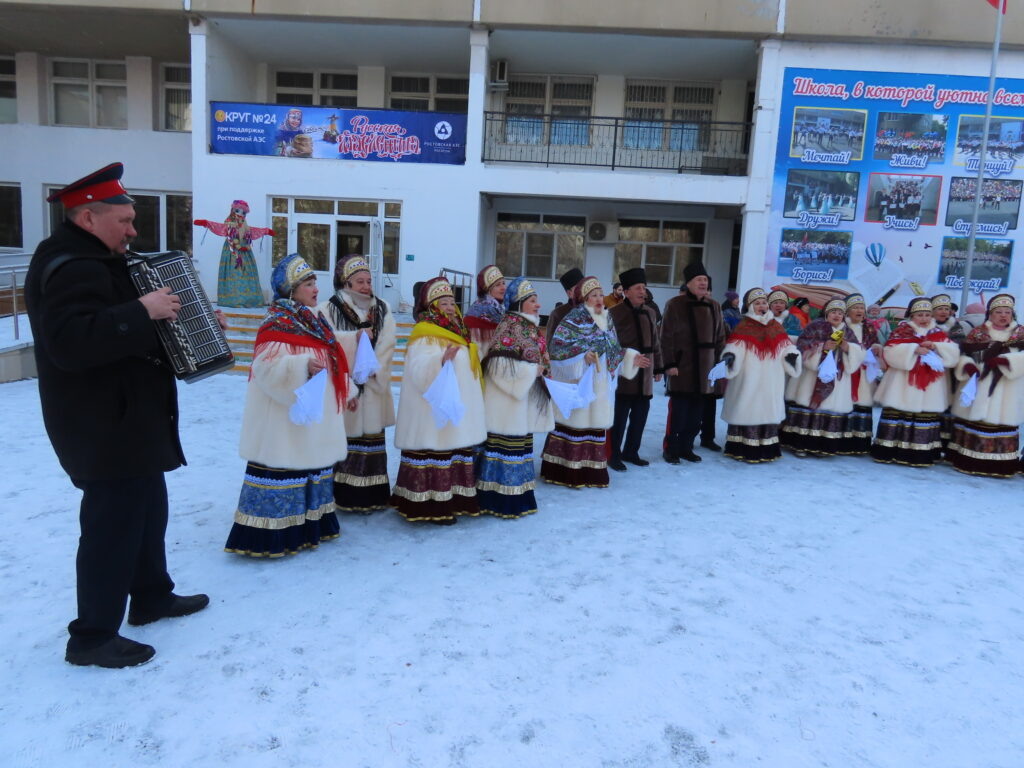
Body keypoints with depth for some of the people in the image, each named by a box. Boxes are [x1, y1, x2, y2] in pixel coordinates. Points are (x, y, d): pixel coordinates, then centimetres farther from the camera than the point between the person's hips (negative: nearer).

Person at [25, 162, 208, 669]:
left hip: (126, 416, 11)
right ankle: (92, 636, 12)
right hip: (104, 425, -11)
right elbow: (71, 341, -34)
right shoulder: (70, 266, -20)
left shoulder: (93, 260, 16)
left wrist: (167, 313, 15)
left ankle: (151, 596, 36)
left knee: (147, 508, 20)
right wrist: (143, 313, -32)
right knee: (113, 523, -2)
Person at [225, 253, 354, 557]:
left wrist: (347, 391, 25)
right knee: (284, 468, -5)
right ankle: (268, 535, 4)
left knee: (313, 464, 16)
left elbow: (332, 358, 23)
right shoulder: (277, 324, -15)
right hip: (286, 418, -10)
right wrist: (303, 366, -38)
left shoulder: (313, 319, 13)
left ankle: (311, 526, 29)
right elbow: (267, 367, -25)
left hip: (316, 415, 10)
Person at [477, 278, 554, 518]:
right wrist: (532, 370, -14)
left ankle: (518, 496, 22)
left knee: (521, 443, 13)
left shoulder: (532, 328, 14)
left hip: (525, 397, 9)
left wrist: (542, 372, 4)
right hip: (507, 399, -9)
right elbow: (500, 365, -20)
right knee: (506, 444, -5)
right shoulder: (508, 326, -12)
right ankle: (501, 500, 3)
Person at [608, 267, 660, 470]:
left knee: (640, 415, 11)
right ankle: (613, 455, 13)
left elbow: (655, 343, 17)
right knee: (619, 417, 0)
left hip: (645, 377, 6)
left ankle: (631, 451, 26)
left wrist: (658, 368, 17)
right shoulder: (615, 313, -8)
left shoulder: (649, 312, 12)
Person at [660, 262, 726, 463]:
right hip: (682, 367, -5)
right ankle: (670, 449, 10)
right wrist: (669, 364, -13)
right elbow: (667, 337, -8)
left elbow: (720, 337, 15)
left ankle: (686, 447, 22)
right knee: (678, 411, -3)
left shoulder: (714, 306, 11)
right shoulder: (675, 304, -5)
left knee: (697, 412, 9)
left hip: (705, 368, 5)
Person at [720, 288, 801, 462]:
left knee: (769, 411, 10)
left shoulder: (776, 326, 13)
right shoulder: (744, 327, -4)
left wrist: (792, 355, -8)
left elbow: (785, 347, 13)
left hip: (771, 382, 5)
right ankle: (743, 449, 1)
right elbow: (735, 346, -15)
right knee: (748, 411, -4)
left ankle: (766, 449, 19)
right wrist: (729, 355, -35)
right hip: (749, 380, -5)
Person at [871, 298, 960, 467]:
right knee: (898, 416, -2)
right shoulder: (902, 331, 1)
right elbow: (891, 352, -12)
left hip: (930, 388, 4)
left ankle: (922, 455, 11)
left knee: (927, 418, 5)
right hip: (903, 387, -4)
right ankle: (890, 451, 1)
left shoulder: (939, 335, 13)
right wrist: (915, 349, -20)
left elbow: (953, 353, 4)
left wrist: (936, 347, -13)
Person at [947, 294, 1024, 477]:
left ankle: (1000, 464, 4)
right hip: (978, 386, 0)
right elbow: (963, 353, 2)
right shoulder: (978, 332, 7)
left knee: (1002, 421, -1)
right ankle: (968, 460, 7)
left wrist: (1005, 360, -21)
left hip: (1006, 391, 0)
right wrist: (968, 365, -18)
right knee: (973, 419, 1)